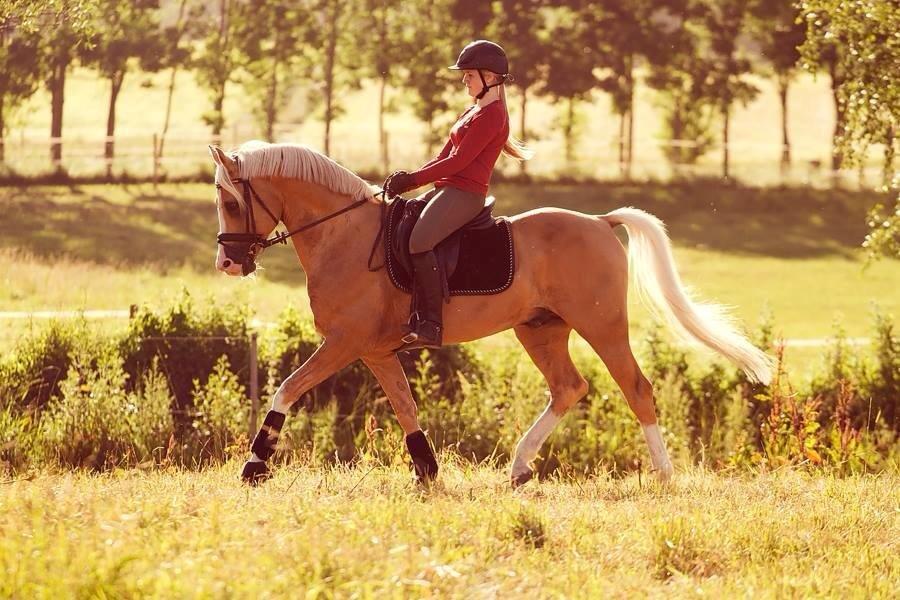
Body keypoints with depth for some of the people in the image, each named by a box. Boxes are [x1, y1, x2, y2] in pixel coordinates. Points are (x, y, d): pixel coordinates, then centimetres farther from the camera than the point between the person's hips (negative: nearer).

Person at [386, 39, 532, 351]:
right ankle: (410, 318, 3)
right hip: (446, 190, 11)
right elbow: (444, 157, 20)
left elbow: (459, 160, -16)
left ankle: (431, 325, -32)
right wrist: (408, 177, 4)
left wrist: (413, 180, -14)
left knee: (419, 241, -30)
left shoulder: (492, 115, -10)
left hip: (465, 193, -11)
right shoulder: (473, 112, 23)